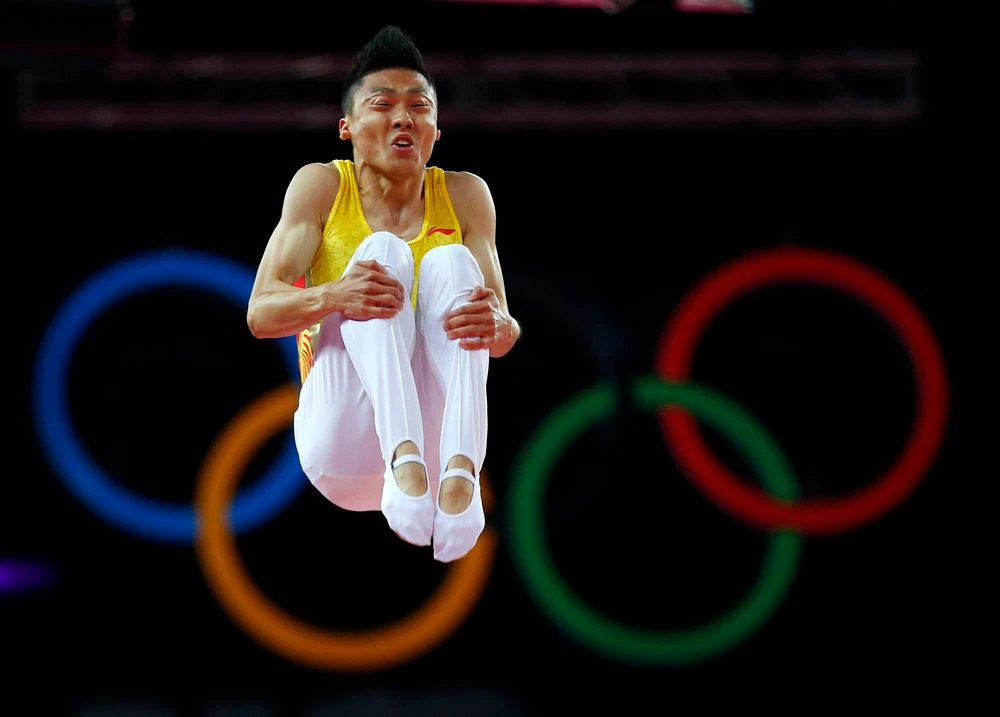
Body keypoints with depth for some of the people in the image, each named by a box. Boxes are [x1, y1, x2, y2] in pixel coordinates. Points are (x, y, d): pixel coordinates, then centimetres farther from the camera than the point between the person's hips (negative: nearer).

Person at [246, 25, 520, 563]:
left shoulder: (465, 195, 8)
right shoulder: (321, 185, 4)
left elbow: (504, 333, 3)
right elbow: (260, 313, -7)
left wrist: (498, 326, -24)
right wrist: (332, 297, -30)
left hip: (435, 427, 2)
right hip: (342, 434, -2)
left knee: (451, 262, -18)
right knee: (381, 249, -19)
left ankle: (461, 470, -44)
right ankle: (404, 460, -46)